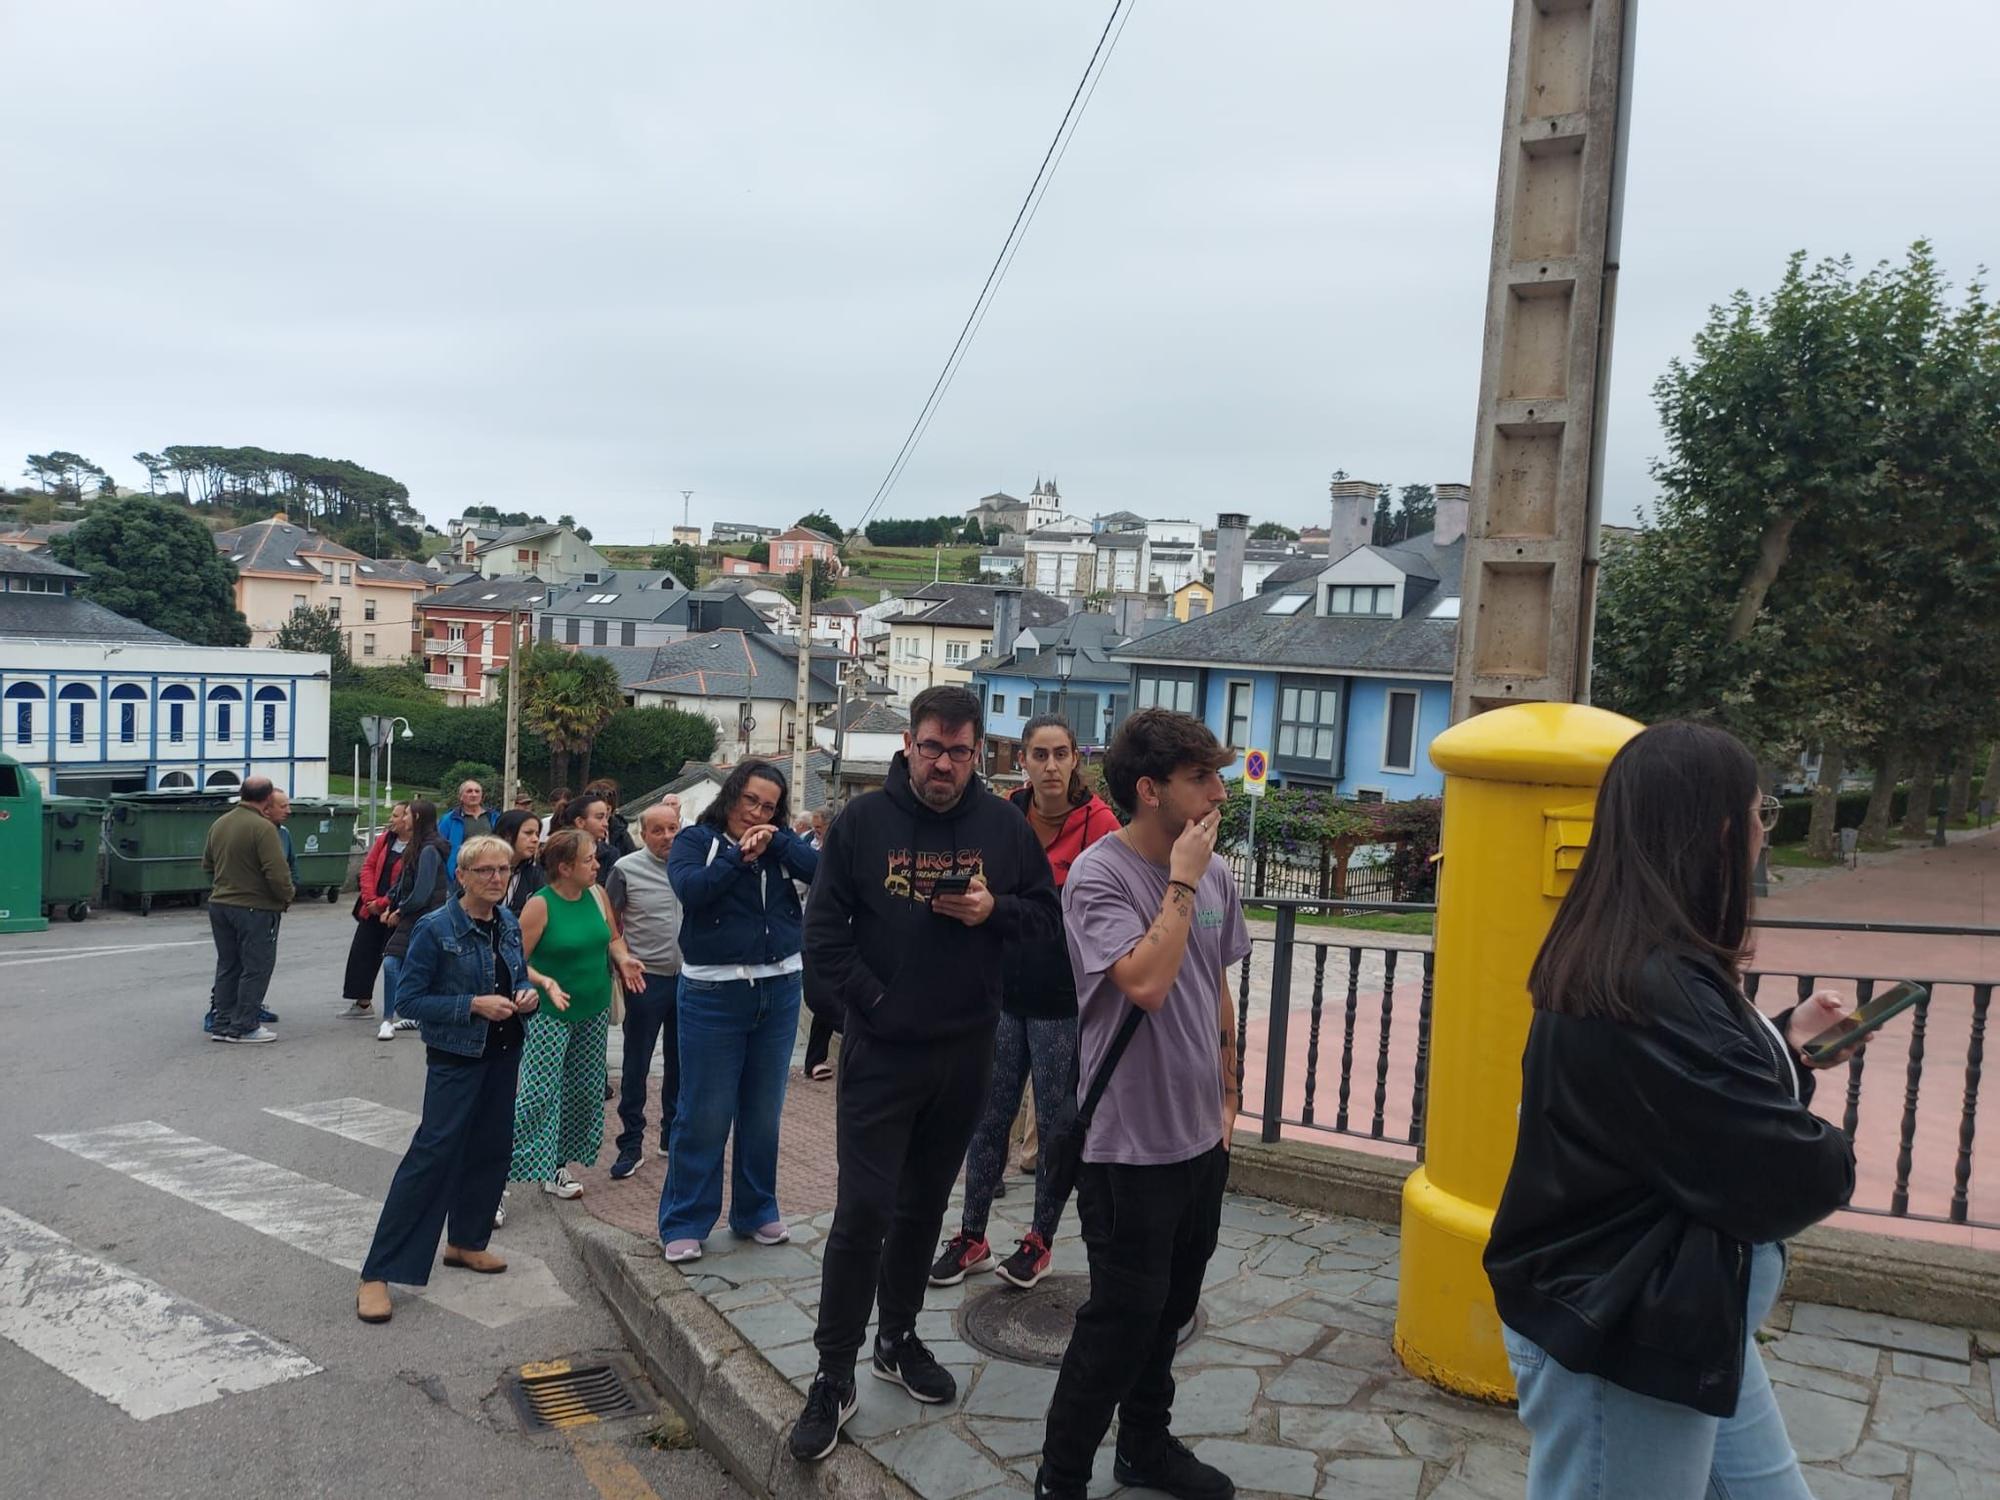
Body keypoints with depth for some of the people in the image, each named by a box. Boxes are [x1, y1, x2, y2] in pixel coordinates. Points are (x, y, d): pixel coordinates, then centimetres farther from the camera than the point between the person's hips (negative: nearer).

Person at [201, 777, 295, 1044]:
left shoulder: (219, 824, 8)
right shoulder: (263, 828, -18)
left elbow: (207, 865, 18)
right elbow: (277, 872, -22)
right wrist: (288, 895, -5)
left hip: (219, 904, 8)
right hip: (255, 908, -8)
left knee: (227, 966, 15)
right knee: (257, 967, 1)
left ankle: (222, 1023, 20)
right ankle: (244, 1026, 2)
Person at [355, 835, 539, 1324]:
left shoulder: (508, 923, 4)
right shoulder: (435, 929, -15)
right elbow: (411, 999, -14)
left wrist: (527, 995, -4)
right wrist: (473, 1005, -23)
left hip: (503, 1054, 7)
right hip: (456, 1059, -7)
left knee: (491, 1149, 14)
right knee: (432, 1155, -10)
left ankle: (466, 1242, 33)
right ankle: (377, 1275, -4)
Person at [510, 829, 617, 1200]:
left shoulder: (597, 895, 1)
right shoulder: (540, 905, -15)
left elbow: (612, 939, 16)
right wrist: (545, 982, -27)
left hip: (593, 1011, 6)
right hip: (550, 1013, -6)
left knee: (584, 1092, 11)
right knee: (540, 1094, -10)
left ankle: (557, 1165, 25)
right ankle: (499, 1173, -3)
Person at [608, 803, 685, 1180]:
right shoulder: (627, 869, -6)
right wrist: (622, 959, -10)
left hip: (688, 977, 3)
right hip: (646, 979, -3)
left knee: (680, 1062, 15)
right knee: (636, 1066, 3)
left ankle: (673, 1134, 29)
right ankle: (630, 1144, 12)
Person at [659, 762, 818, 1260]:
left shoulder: (781, 842, 7)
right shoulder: (696, 840, -1)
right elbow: (690, 889, -19)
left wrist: (774, 843, -17)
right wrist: (739, 857, -20)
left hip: (779, 990, 4)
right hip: (713, 992, -4)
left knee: (764, 1112, 14)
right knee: (704, 1114, 1)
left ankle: (756, 1211, 28)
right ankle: (683, 1223, 13)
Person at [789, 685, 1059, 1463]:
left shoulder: (1005, 824, -1)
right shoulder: (863, 820, -7)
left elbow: (1046, 915, 6)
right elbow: (825, 933, -6)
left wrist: (995, 910, -13)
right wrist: (872, 1001, -13)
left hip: (965, 1054, 3)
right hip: (880, 1052, -3)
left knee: (924, 1206, 17)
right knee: (862, 1213, -3)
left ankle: (898, 1339, 34)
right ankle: (834, 1376, 9)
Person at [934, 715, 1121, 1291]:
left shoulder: (1099, 822, -10)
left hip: (1063, 1001, -4)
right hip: (1003, 994, 4)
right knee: (988, 1118, 10)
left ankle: (1040, 1241, 26)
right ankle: (971, 1237, 25)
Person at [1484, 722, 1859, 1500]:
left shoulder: (1634, 965, 3)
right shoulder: (1652, 992, -30)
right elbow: (1789, 1179, -27)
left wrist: (1784, 1041, 13)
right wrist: (1834, 1155, -7)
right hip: (1618, 1342, -10)